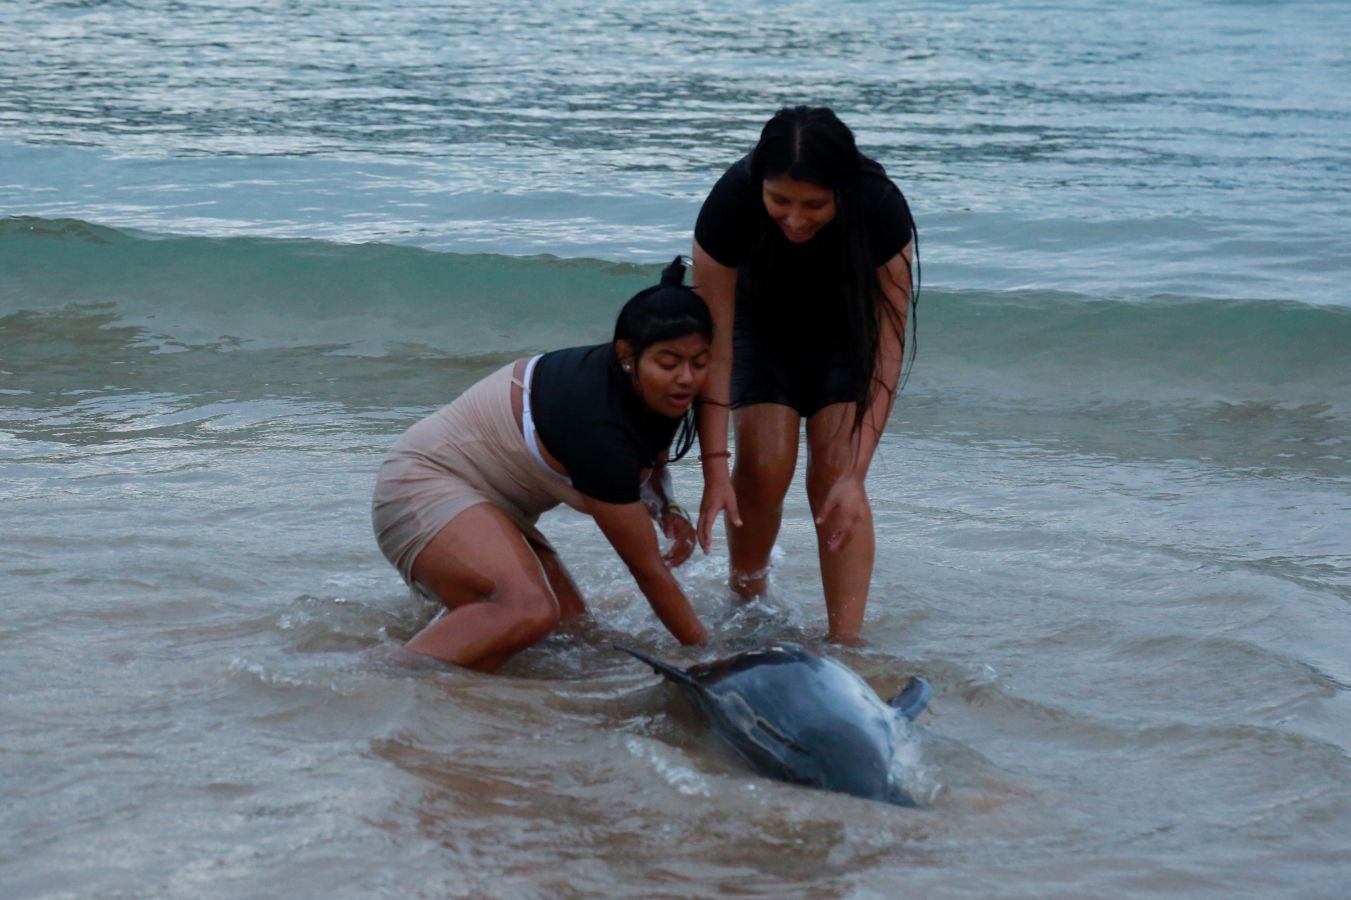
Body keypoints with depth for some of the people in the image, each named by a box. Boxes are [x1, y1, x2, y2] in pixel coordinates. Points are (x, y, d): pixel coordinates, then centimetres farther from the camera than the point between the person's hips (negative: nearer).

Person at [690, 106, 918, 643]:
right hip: (763, 321, 1)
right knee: (764, 467, -13)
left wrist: (855, 472, -36)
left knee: (833, 474, -15)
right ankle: (746, 608, 11)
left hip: (847, 328, 0)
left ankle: (846, 641, -12)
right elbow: (715, 347, -28)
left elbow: (887, 350, -31)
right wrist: (714, 472, -31)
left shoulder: (881, 210, -37)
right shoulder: (731, 205, -36)